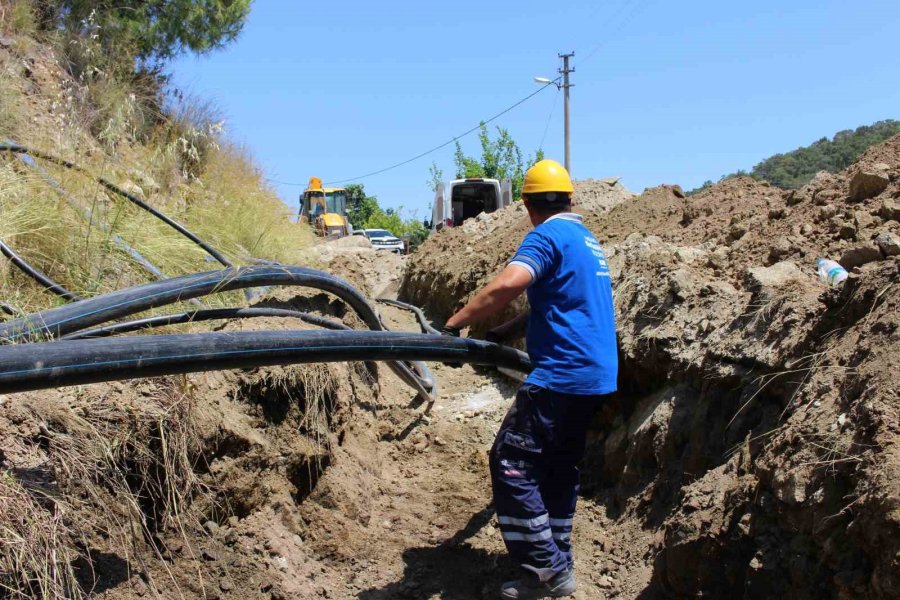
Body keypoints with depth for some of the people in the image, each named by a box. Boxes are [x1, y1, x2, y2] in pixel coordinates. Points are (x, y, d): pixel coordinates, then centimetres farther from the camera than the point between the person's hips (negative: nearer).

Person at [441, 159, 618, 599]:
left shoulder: (548, 234, -10)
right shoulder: (586, 238, 19)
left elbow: (508, 284, -28)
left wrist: (454, 325, -22)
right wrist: (507, 331, 30)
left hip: (564, 374, -10)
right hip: (596, 375, 10)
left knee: (511, 463, -5)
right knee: (559, 468, 17)